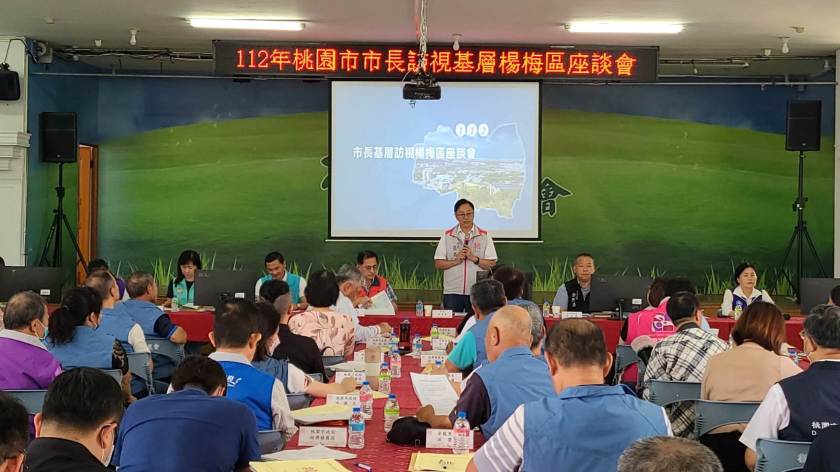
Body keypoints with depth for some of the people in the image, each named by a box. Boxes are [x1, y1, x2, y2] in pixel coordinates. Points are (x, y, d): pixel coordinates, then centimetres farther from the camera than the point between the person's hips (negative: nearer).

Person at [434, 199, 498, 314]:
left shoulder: (484, 236, 6)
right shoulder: (447, 235, 7)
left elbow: (491, 264, 1)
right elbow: (438, 264, 4)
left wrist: (474, 258, -13)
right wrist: (456, 261, -11)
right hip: (452, 292, 0)